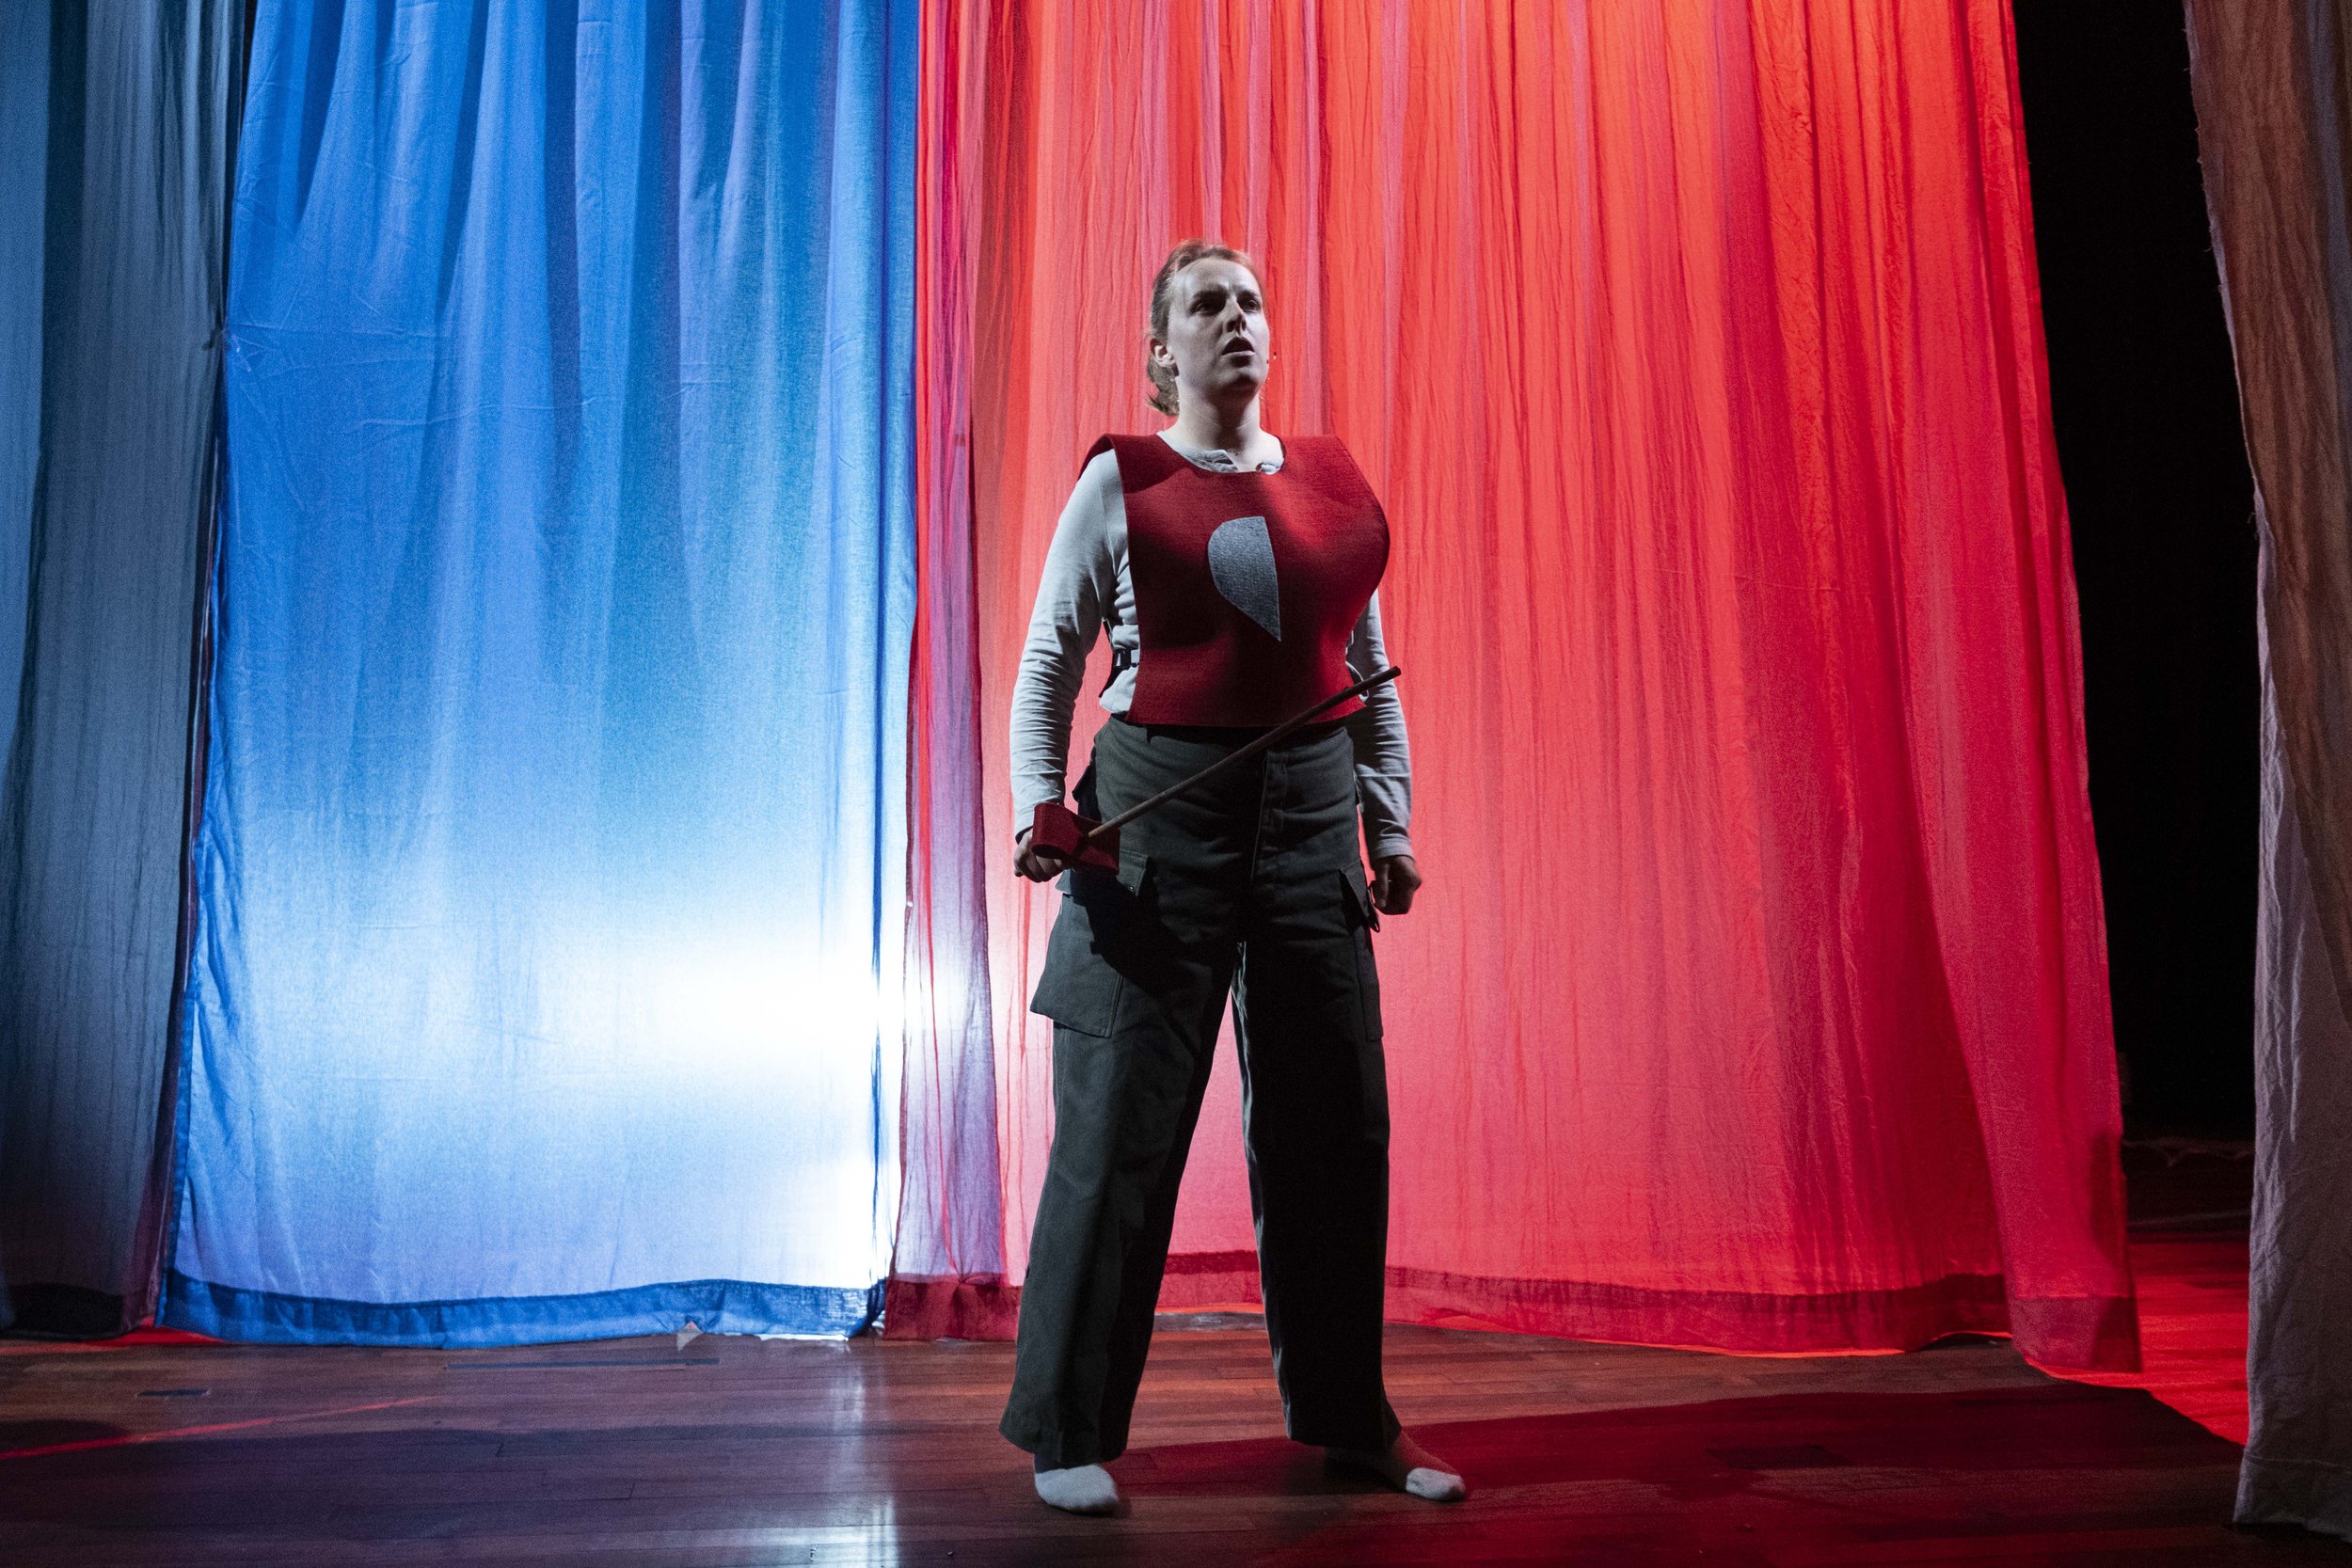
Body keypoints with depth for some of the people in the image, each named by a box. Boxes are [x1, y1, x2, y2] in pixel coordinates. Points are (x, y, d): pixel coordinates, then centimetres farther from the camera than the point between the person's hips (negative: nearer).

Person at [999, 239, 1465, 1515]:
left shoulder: (1335, 483, 13)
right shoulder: (1119, 480, 3)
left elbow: (1373, 672, 16)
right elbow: (1048, 664, 3)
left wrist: (1392, 826, 10)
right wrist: (1038, 805, -10)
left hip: (1311, 810, 4)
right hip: (1158, 803, -4)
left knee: (1334, 1119, 8)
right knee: (1122, 1118, -2)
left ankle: (1345, 1416, 24)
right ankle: (1069, 1430, 12)